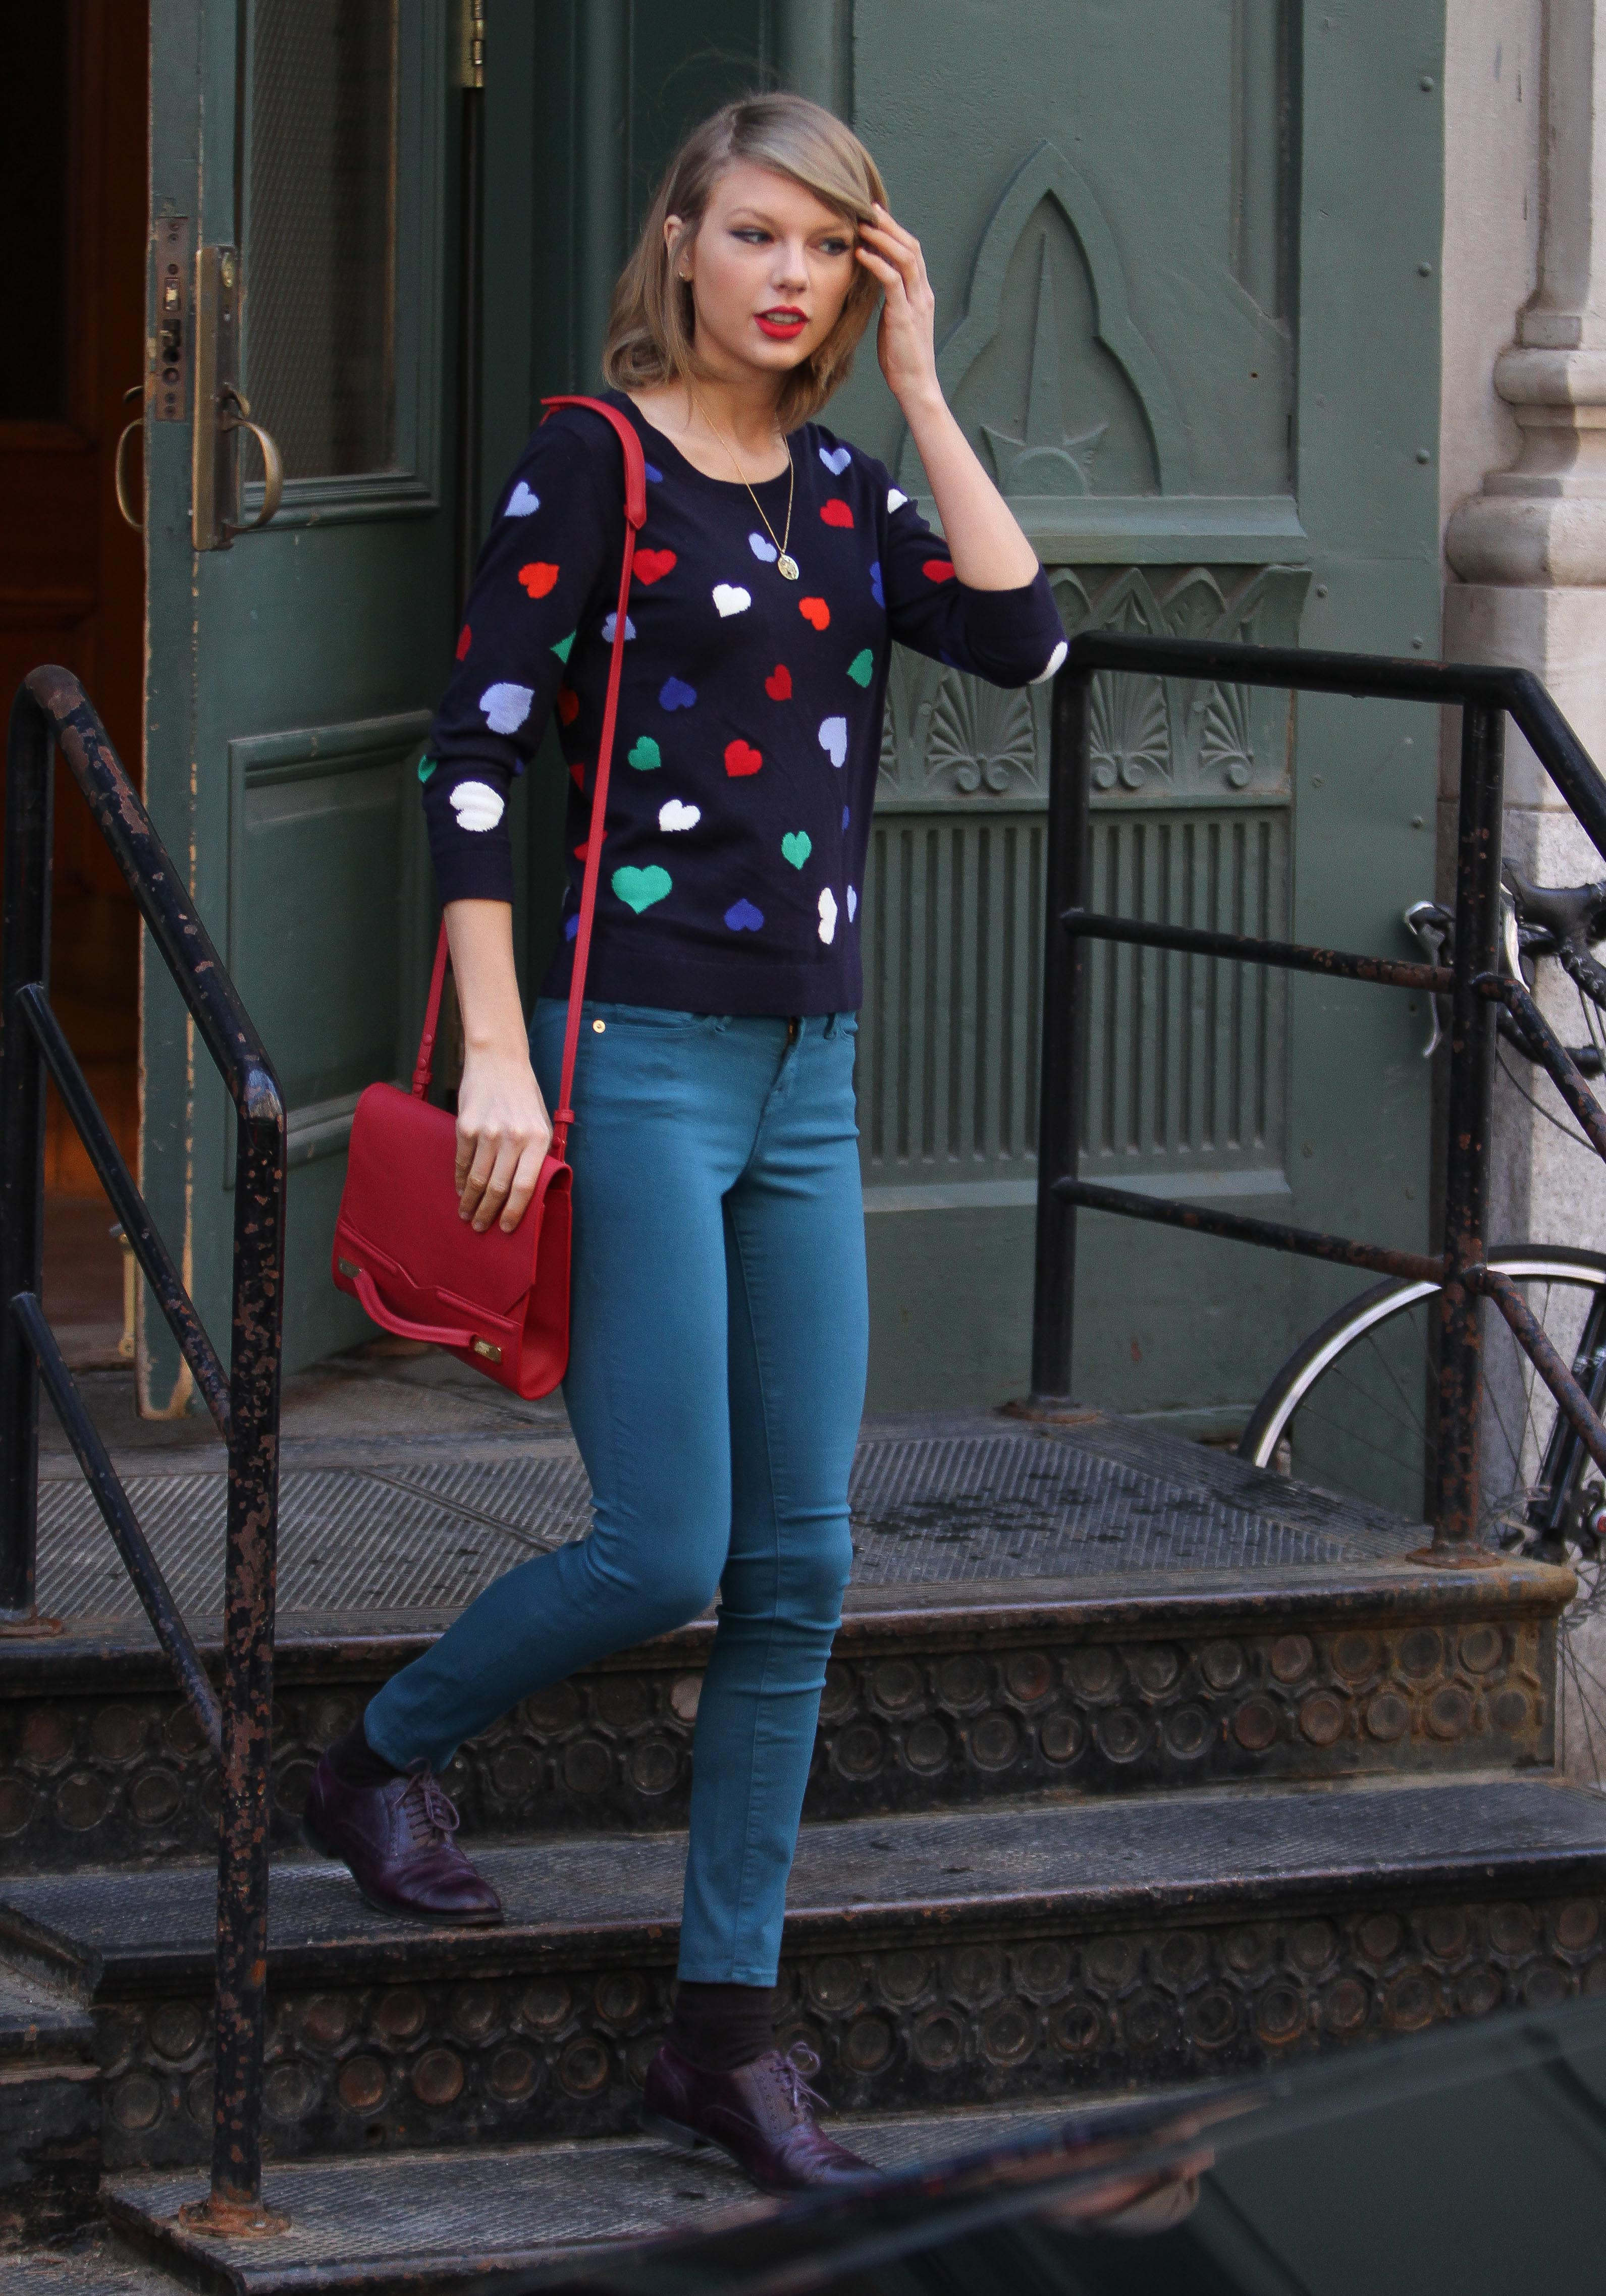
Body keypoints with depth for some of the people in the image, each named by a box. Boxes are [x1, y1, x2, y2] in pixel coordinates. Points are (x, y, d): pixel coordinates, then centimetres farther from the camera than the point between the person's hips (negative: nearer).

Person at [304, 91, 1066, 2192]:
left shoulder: (844, 491, 12)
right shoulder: (591, 461, -5)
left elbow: (1023, 640, -3)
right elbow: (475, 758, -10)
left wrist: (919, 387, -2)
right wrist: (499, 1053, -16)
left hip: (805, 1075, 6)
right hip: (637, 1057, -6)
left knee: (797, 1571, 4)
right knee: (664, 1553, -8)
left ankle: (726, 2031, 11)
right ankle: (383, 1764, 20)